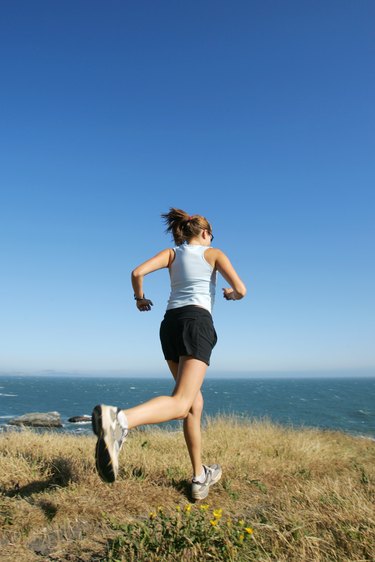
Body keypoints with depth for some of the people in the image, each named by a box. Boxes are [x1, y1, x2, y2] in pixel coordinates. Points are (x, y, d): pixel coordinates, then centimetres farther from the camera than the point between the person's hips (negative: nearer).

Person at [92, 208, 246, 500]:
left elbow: (138, 272, 1)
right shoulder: (214, 253, 11)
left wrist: (140, 298, 19)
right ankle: (119, 419, -49)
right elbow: (241, 290, 3)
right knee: (181, 403, -20)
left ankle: (200, 477, 21)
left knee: (195, 403, 16)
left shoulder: (171, 253, 18)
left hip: (170, 324, 6)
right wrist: (230, 294, 27)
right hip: (197, 322, -5)